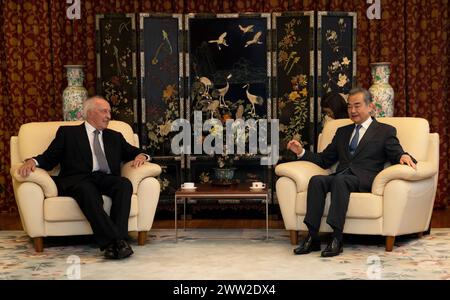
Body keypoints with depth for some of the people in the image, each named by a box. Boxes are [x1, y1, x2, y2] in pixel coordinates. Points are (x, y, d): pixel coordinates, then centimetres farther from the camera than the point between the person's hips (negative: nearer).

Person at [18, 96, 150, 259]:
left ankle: (116, 241, -41)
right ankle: (114, 240, -47)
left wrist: (141, 155, 5)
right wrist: (32, 161, -10)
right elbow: (49, 158, 11)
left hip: (107, 179, 3)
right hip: (78, 180, -3)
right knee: (86, 189, -39)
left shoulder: (115, 137, 30)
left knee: (125, 184, -32)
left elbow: (134, 152, 30)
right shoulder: (67, 132, 20)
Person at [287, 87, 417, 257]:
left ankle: (337, 239, -40)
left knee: (340, 180, -37)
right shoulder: (342, 132, 29)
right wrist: (302, 152, 12)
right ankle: (312, 238, -32)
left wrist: (404, 157, -19)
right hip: (340, 176, 4)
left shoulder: (385, 131, 17)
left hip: (364, 179, -4)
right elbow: (324, 160, 27)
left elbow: (396, 156, 6)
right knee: (316, 180, -29)